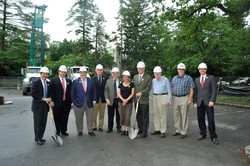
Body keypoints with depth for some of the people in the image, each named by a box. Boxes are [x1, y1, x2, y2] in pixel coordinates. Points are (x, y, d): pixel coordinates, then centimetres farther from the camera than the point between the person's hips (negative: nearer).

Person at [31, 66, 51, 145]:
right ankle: (38, 138, 14)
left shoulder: (48, 83, 11)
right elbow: (33, 94, -15)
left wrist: (49, 99, -4)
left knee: (43, 123, 9)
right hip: (37, 106, -5)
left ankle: (40, 137, 22)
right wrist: (43, 99, -21)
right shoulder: (35, 82, -6)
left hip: (45, 106, 5)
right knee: (38, 123, 2)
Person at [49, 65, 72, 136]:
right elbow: (51, 92, -4)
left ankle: (64, 131, 25)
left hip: (67, 103, 3)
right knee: (57, 118, 6)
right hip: (57, 103, -3)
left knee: (65, 118, 11)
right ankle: (57, 132, 19)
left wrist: (71, 101, 6)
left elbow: (71, 92, 11)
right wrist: (52, 100, -12)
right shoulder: (53, 81, 1)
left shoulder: (69, 81, 11)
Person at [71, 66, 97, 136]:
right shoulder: (75, 82, 1)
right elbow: (72, 93, -1)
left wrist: (94, 100, -3)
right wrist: (74, 102, -7)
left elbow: (94, 91, 6)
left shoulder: (91, 81, 6)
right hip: (79, 103, -1)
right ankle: (79, 131, 25)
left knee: (90, 118, 9)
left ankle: (90, 131, 23)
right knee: (79, 118, 10)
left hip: (89, 103, 2)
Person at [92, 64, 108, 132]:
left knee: (102, 114, 8)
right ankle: (94, 126, 15)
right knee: (94, 114, 3)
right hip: (95, 99, -1)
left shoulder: (106, 79, 5)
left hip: (103, 99, 1)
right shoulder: (93, 79, 3)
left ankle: (100, 126, 18)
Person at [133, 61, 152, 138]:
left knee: (145, 116, 1)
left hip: (144, 100, -5)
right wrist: (134, 96, 7)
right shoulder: (135, 77, 15)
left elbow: (148, 87, -10)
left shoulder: (148, 77, 0)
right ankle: (140, 129, 24)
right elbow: (133, 87, 14)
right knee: (138, 116, 12)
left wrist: (141, 93, -22)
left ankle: (145, 131, 8)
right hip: (136, 99, 5)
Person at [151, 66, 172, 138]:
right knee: (156, 114, 9)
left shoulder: (165, 80, -3)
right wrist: (153, 99, 14)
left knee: (163, 115, -4)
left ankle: (163, 131, 3)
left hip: (163, 97, -6)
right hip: (155, 97, 6)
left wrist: (169, 100, -9)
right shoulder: (153, 80, 13)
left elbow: (169, 91, -3)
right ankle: (157, 129, 19)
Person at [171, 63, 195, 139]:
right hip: (176, 98, 5)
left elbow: (191, 89, -6)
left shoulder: (188, 78, -3)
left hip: (184, 98, -5)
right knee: (176, 115, 9)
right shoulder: (174, 78, 11)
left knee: (184, 116, -1)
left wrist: (190, 99, -14)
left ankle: (184, 132, 7)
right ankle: (178, 130, 21)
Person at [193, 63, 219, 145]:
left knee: (211, 119, -4)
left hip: (208, 102, -3)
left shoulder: (211, 78, 2)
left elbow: (214, 90, -5)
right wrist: (195, 102, 3)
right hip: (199, 102, 4)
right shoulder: (196, 80, 13)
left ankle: (213, 137, 6)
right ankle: (203, 134, 20)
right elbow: (195, 92, 12)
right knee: (200, 119, 6)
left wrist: (212, 101, -16)